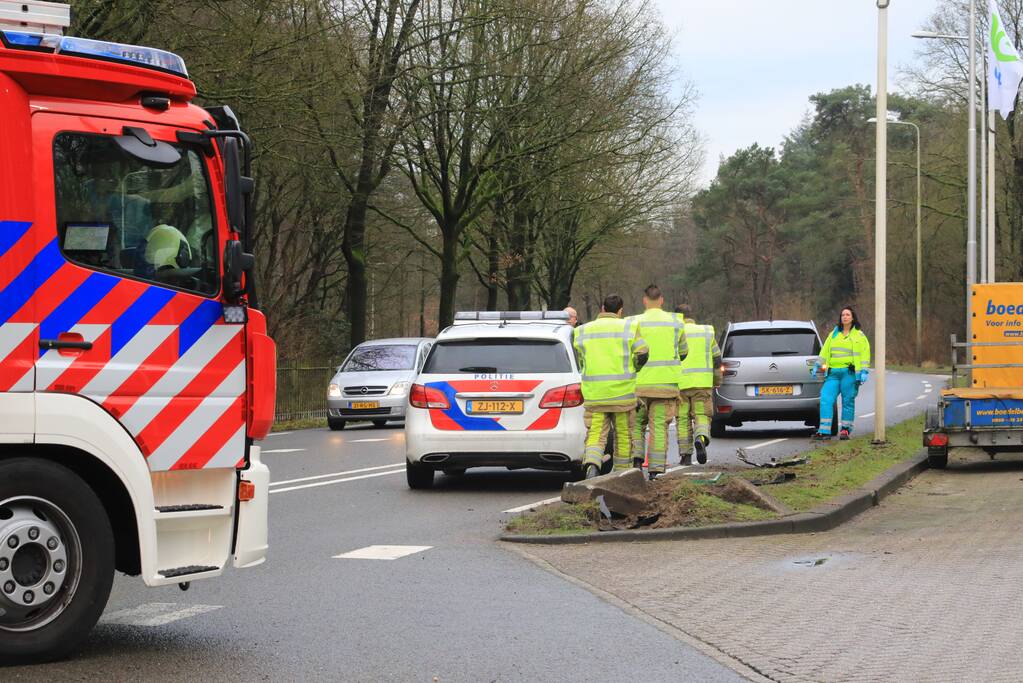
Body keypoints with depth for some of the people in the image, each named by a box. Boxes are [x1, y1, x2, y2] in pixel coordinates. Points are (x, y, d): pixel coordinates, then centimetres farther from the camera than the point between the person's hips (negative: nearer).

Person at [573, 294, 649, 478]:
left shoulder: (583, 331, 8)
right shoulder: (628, 328, 1)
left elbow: (580, 362, 10)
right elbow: (642, 354, -6)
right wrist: (630, 371, 10)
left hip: (593, 394, 1)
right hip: (622, 393, -1)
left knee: (596, 435, -1)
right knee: (623, 435, 12)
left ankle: (591, 465, -27)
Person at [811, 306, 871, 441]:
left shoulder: (859, 335, 7)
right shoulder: (833, 334, 20)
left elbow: (865, 354, 2)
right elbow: (824, 352, 24)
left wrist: (864, 371, -8)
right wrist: (817, 366, 17)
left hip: (849, 373, -4)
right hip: (833, 373, 4)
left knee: (848, 401, -2)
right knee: (826, 399, -9)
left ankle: (846, 429, 10)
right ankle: (824, 431, -11)